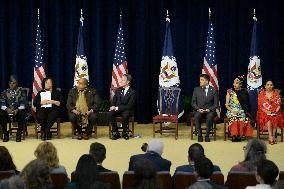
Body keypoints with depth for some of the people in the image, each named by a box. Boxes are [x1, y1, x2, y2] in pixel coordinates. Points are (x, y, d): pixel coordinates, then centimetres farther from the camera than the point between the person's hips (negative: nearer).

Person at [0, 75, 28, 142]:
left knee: (22, 114, -36)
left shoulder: (21, 91, 7)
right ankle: (5, 134, -15)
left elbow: (24, 103, -4)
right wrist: (7, 109, -20)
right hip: (8, 111, 2)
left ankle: (19, 134, -21)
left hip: (18, 110, -2)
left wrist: (17, 110, -22)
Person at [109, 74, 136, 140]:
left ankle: (125, 133, -16)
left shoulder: (132, 92, -9)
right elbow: (114, 101, 16)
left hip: (127, 110, -4)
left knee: (125, 114, -38)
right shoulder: (118, 90, 10)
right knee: (111, 113, -28)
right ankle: (115, 133, -17)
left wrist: (117, 108, -21)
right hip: (117, 110, 4)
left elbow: (129, 106, -15)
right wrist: (113, 106, -9)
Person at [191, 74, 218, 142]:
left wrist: (209, 109, -14)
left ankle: (207, 135, -22)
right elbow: (193, 102, 7)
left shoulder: (213, 90, 4)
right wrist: (198, 109, -11)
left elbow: (216, 104, 2)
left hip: (209, 111, -1)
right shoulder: (196, 89, 9)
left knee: (210, 116, -35)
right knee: (197, 116, -32)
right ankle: (199, 135, -21)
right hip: (199, 110, 1)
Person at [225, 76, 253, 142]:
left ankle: (239, 135, -25)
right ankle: (234, 135, -28)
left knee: (245, 118, -33)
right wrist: (232, 110, -11)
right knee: (234, 118, -35)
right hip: (231, 111, -1)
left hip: (241, 111, 1)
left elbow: (247, 104, 11)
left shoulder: (244, 92, 10)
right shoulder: (229, 91, 8)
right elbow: (227, 105, 6)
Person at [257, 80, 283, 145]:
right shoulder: (261, 94, 5)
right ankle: (271, 137, -39)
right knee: (268, 118, -35)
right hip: (265, 112, -1)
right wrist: (267, 111, -13)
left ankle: (273, 136, -30)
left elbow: (279, 104, 6)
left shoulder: (276, 93, 9)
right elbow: (260, 105, 0)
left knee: (276, 118, -33)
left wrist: (276, 111, -11)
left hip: (275, 112, 1)